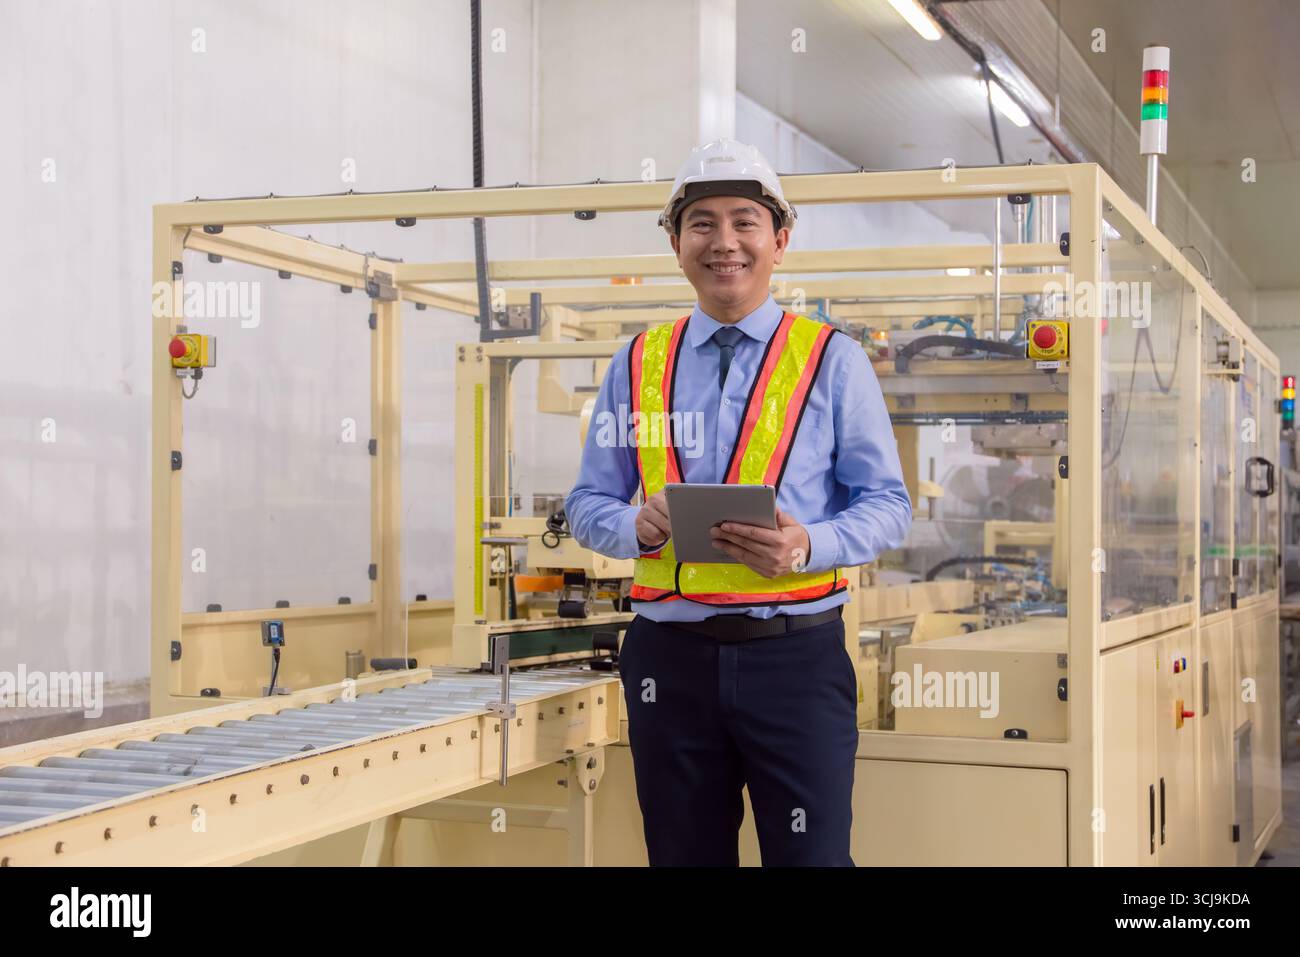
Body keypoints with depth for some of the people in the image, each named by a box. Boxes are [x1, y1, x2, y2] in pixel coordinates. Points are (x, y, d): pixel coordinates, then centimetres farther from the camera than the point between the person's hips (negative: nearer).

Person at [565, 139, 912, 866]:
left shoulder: (833, 359, 2)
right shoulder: (636, 366, 9)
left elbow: (888, 505, 1)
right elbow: (590, 504, 12)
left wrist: (808, 546, -19)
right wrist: (639, 526, -11)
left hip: (795, 652, -2)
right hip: (671, 655, 3)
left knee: (812, 855, 0)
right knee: (684, 855, 12)